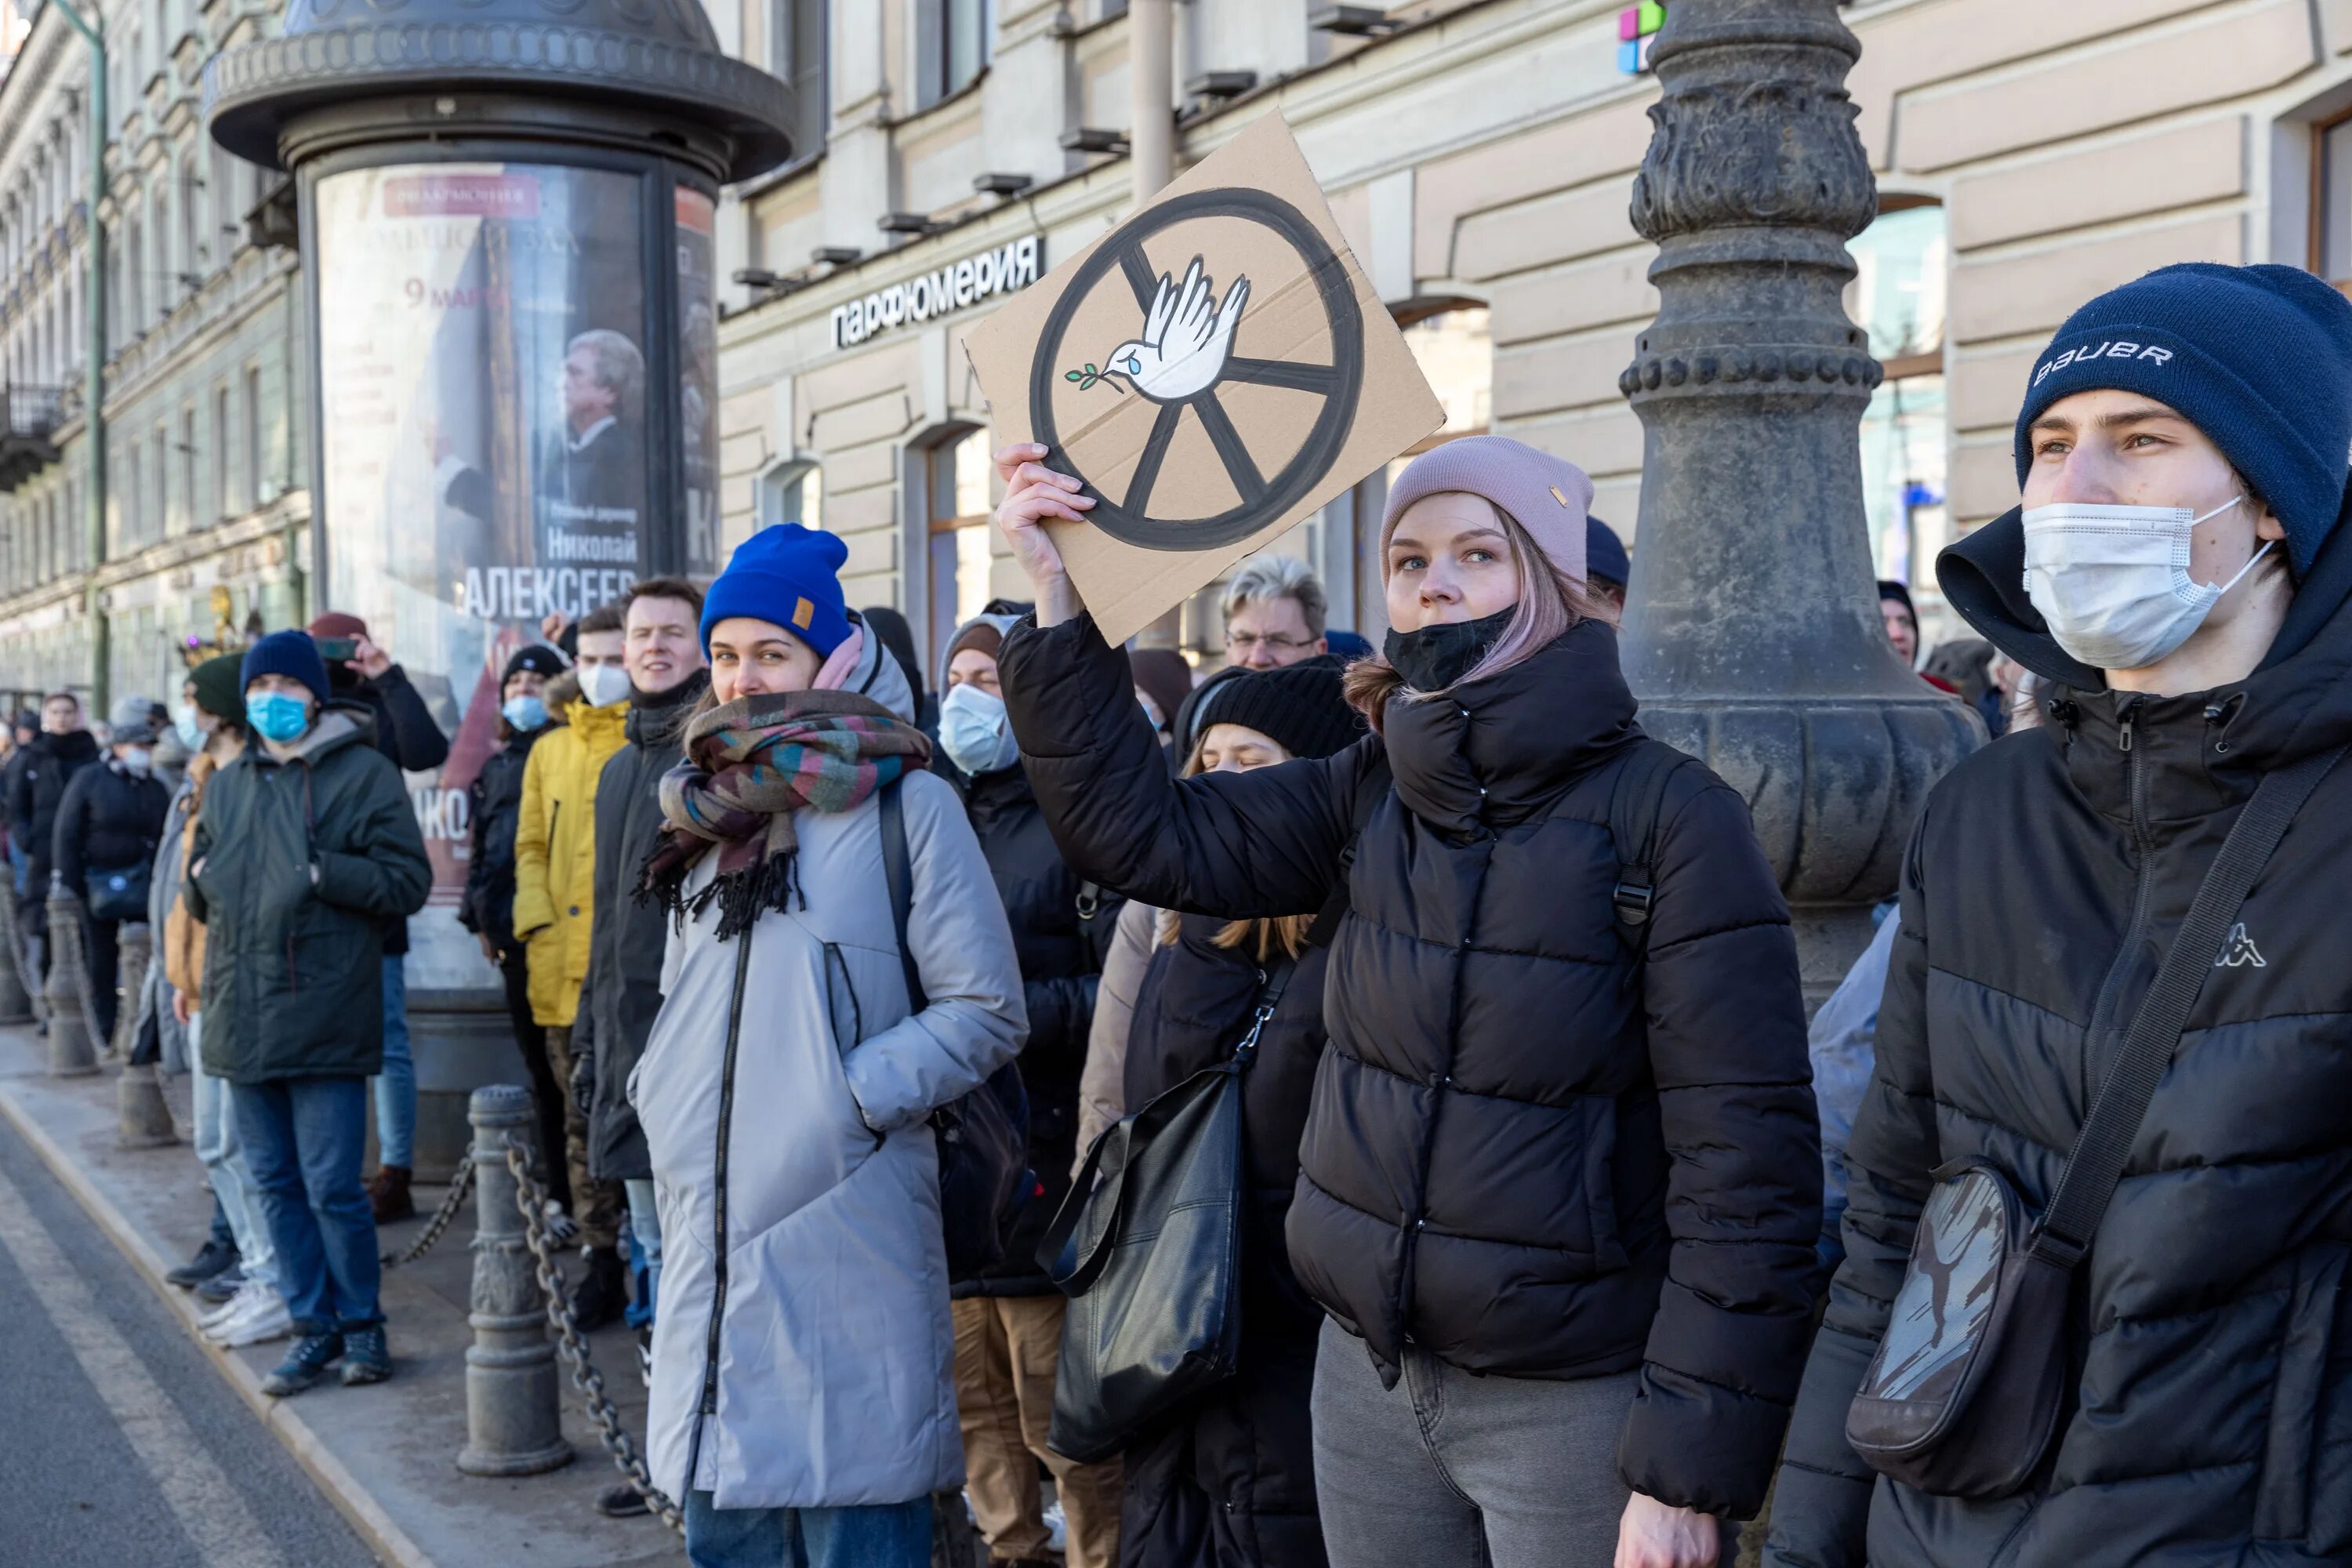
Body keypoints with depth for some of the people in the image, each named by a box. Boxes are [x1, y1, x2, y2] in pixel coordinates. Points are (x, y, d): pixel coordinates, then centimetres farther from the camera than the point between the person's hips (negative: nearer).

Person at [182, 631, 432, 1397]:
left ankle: (362, 1324, 14)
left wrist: (320, 873, -17)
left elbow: (408, 880, -9)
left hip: (325, 1015, -6)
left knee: (332, 1186, -3)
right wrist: (202, 879, 2)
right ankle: (315, 1327, 23)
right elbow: (199, 891, 24)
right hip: (243, 1014, 6)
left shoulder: (363, 774, -3)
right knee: (276, 1183, 12)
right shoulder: (227, 785, 16)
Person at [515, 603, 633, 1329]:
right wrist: (537, 923, 2)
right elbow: (531, 847, 17)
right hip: (566, 965, 5)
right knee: (584, 1122, 10)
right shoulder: (551, 751, 15)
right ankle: (601, 1258, 20)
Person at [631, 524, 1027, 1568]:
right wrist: (663, 1097, 9)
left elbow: (986, 1012, -7)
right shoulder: (710, 811, 15)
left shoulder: (904, 802, -5)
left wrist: (850, 1100, -14)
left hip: (847, 1240, -6)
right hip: (713, 1242, 6)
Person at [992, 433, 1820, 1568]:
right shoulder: (1371, 795, 2)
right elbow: (1142, 831, -1)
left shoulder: (1669, 817, -14)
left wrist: (1689, 1471, -17)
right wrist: (1059, 595, -8)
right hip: (1367, 1376, 5)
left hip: (1573, 1403, -5)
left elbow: (1745, 1162, -16)